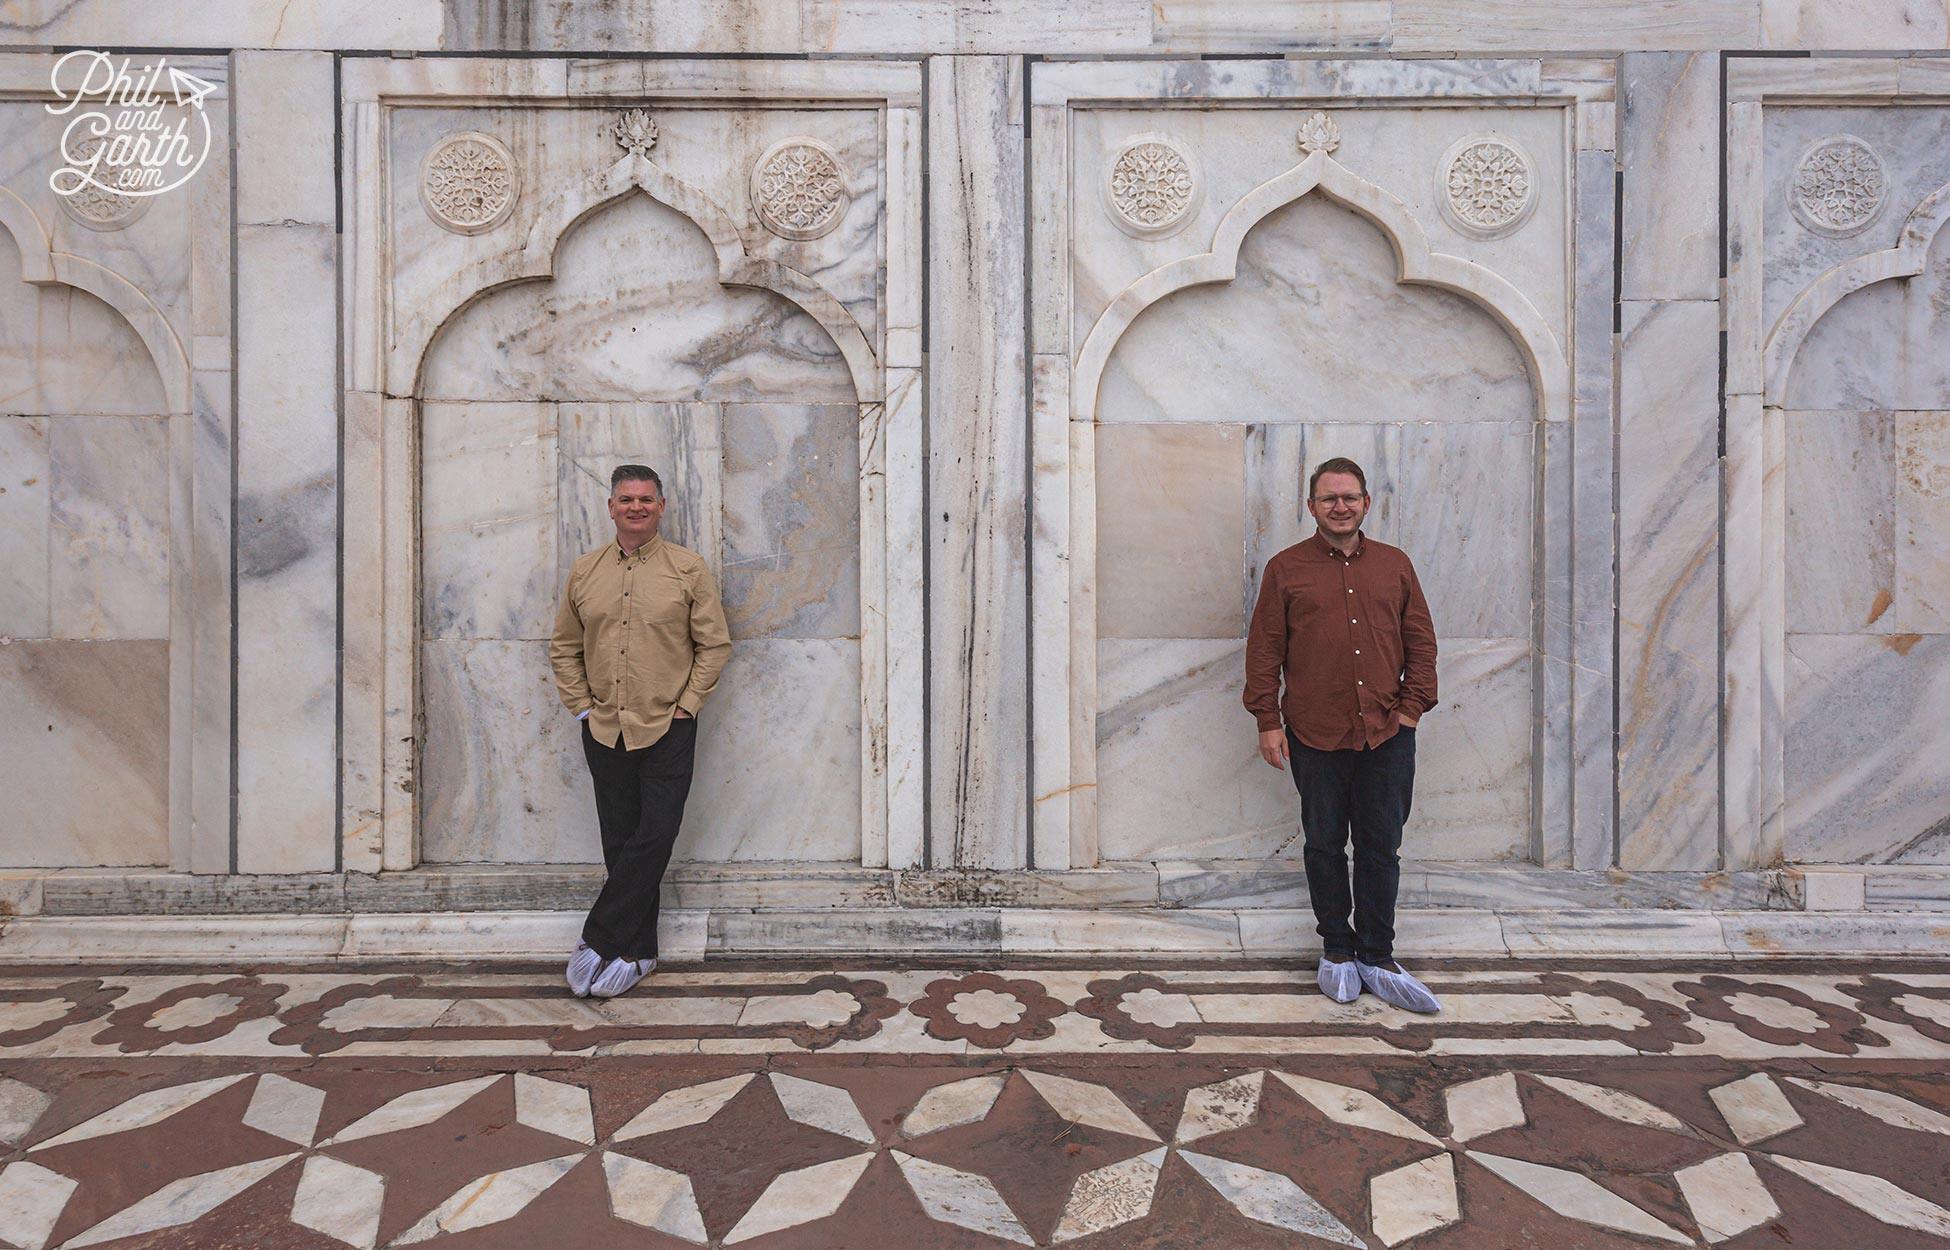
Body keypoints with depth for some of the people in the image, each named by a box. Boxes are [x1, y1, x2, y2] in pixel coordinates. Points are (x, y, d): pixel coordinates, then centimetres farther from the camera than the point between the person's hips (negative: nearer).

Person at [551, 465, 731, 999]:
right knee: (621, 844, 8)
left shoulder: (689, 569, 0)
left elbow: (714, 644, 0)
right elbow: (564, 648, 15)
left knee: (653, 839, -7)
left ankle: (598, 941, 6)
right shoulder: (583, 572, 9)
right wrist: (581, 706, 5)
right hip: (604, 730, 3)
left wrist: (685, 706, -6)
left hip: (667, 730, -3)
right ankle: (638, 952, 19)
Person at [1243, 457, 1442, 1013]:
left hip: (1387, 735, 2)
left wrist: (1412, 706, 3)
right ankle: (1337, 949, 25)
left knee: (1381, 848, 7)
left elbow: (1421, 641, 13)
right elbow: (1264, 649, 1)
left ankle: (1377, 959, 20)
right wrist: (1268, 721, -4)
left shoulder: (1395, 565, 10)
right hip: (1315, 736, -1)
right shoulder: (1285, 569, 3)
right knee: (1325, 845, 9)